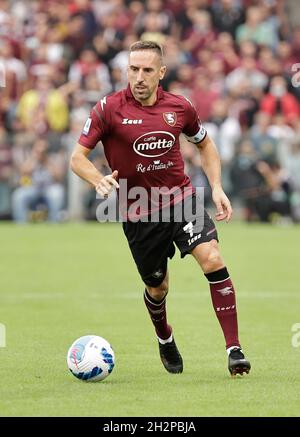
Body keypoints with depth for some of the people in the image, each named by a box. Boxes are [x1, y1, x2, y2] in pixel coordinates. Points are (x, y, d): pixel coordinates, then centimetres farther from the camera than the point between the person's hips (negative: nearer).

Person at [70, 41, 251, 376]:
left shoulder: (178, 107, -1)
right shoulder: (108, 109, -10)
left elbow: (205, 145, 17)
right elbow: (78, 157, -8)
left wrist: (216, 188, 4)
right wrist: (99, 180, -29)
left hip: (181, 197, 1)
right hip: (137, 212, -1)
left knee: (212, 260, -21)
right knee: (157, 288, 10)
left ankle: (234, 349, -18)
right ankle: (165, 340, 45)